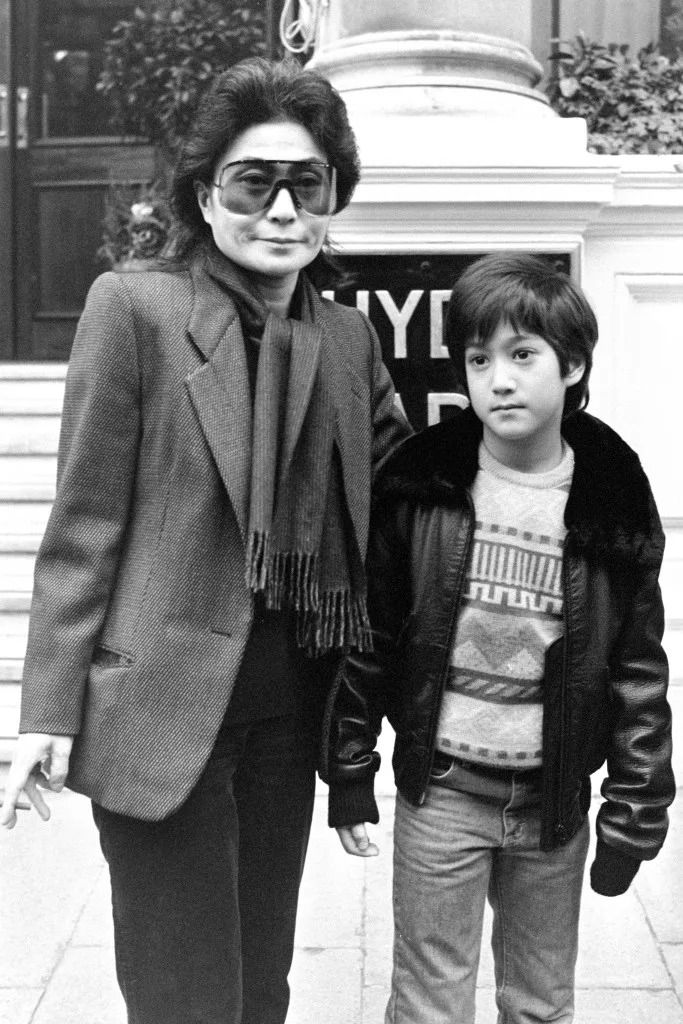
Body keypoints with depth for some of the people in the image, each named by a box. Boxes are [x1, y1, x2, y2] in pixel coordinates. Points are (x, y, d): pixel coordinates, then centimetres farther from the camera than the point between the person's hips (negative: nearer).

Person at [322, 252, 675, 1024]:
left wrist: (636, 809, -1)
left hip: (554, 795, 1)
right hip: (441, 787, 0)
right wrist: (349, 771, 2)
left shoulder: (613, 499, -6)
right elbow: (370, 636, 1)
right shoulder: (420, 483, -6)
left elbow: (639, 668, -1)